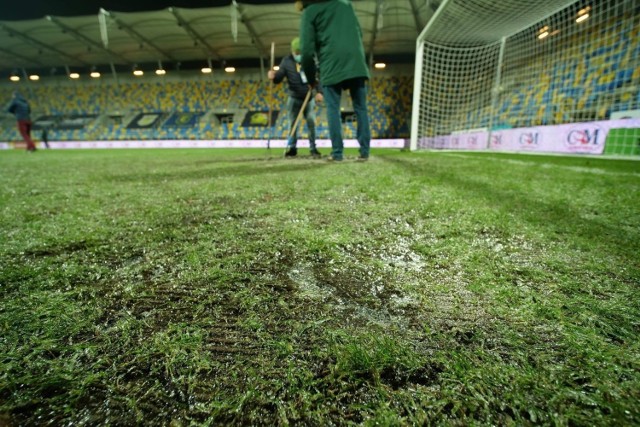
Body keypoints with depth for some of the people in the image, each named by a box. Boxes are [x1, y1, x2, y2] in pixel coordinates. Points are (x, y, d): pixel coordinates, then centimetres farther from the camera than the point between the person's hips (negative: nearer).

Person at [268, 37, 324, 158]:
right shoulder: (287, 61, -3)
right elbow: (278, 79, -8)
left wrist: (319, 92, -17)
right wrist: (273, 76, -32)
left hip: (309, 98, 1)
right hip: (294, 98, 0)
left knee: (311, 122, -2)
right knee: (293, 122, 1)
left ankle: (313, 148, 6)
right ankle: (291, 147, 7)